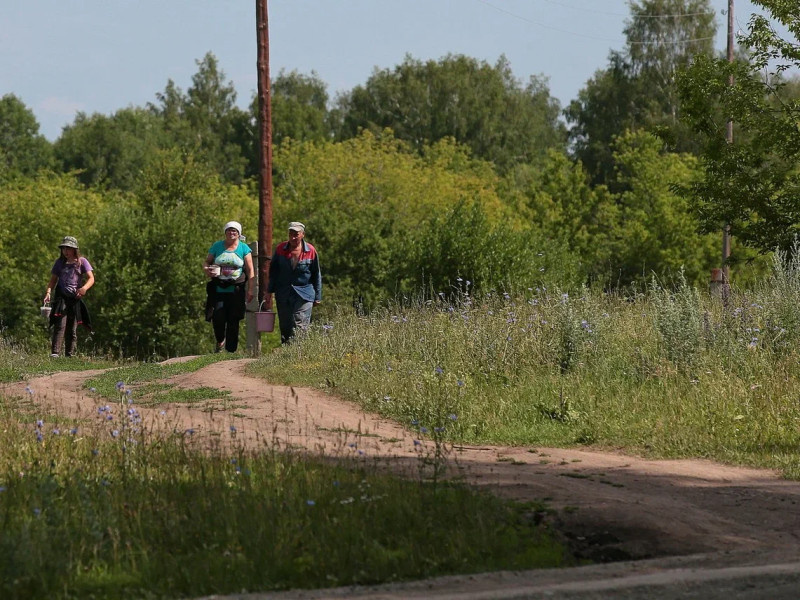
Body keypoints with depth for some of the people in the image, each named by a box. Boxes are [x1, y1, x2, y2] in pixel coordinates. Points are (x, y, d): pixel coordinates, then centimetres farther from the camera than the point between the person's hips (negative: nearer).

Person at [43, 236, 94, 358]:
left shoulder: (81, 262, 4)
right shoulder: (60, 262, 9)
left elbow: (91, 278, -4)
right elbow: (53, 280, 11)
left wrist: (84, 288, -24)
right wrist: (48, 292, -8)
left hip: (75, 298, 0)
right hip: (61, 297, 0)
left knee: (72, 328, 5)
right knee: (60, 325, -16)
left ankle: (70, 354, 10)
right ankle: (55, 352, -25)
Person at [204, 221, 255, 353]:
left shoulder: (244, 248, 5)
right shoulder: (217, 246, 9)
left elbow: (250, 270, 3)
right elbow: (207, 262, 16)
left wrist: (250, 290, -4)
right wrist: (207, 269, -9)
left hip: (236, 291, -1)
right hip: (218, 290, 1)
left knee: (233, 321, -2)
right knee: (218, 317, -14)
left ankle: (231, 350, 4)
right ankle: (220, 341, 13)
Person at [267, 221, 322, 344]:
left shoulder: (311, 251, -3)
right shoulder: (280, 249, 3)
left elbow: (316, 275, 6)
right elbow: (273, 271, 14)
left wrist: (317, 297, 7)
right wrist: (270, 290, 10)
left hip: (304, 295, -3)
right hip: (283, 295, 3)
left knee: (300, 326, -13)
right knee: (285, 326, 7)